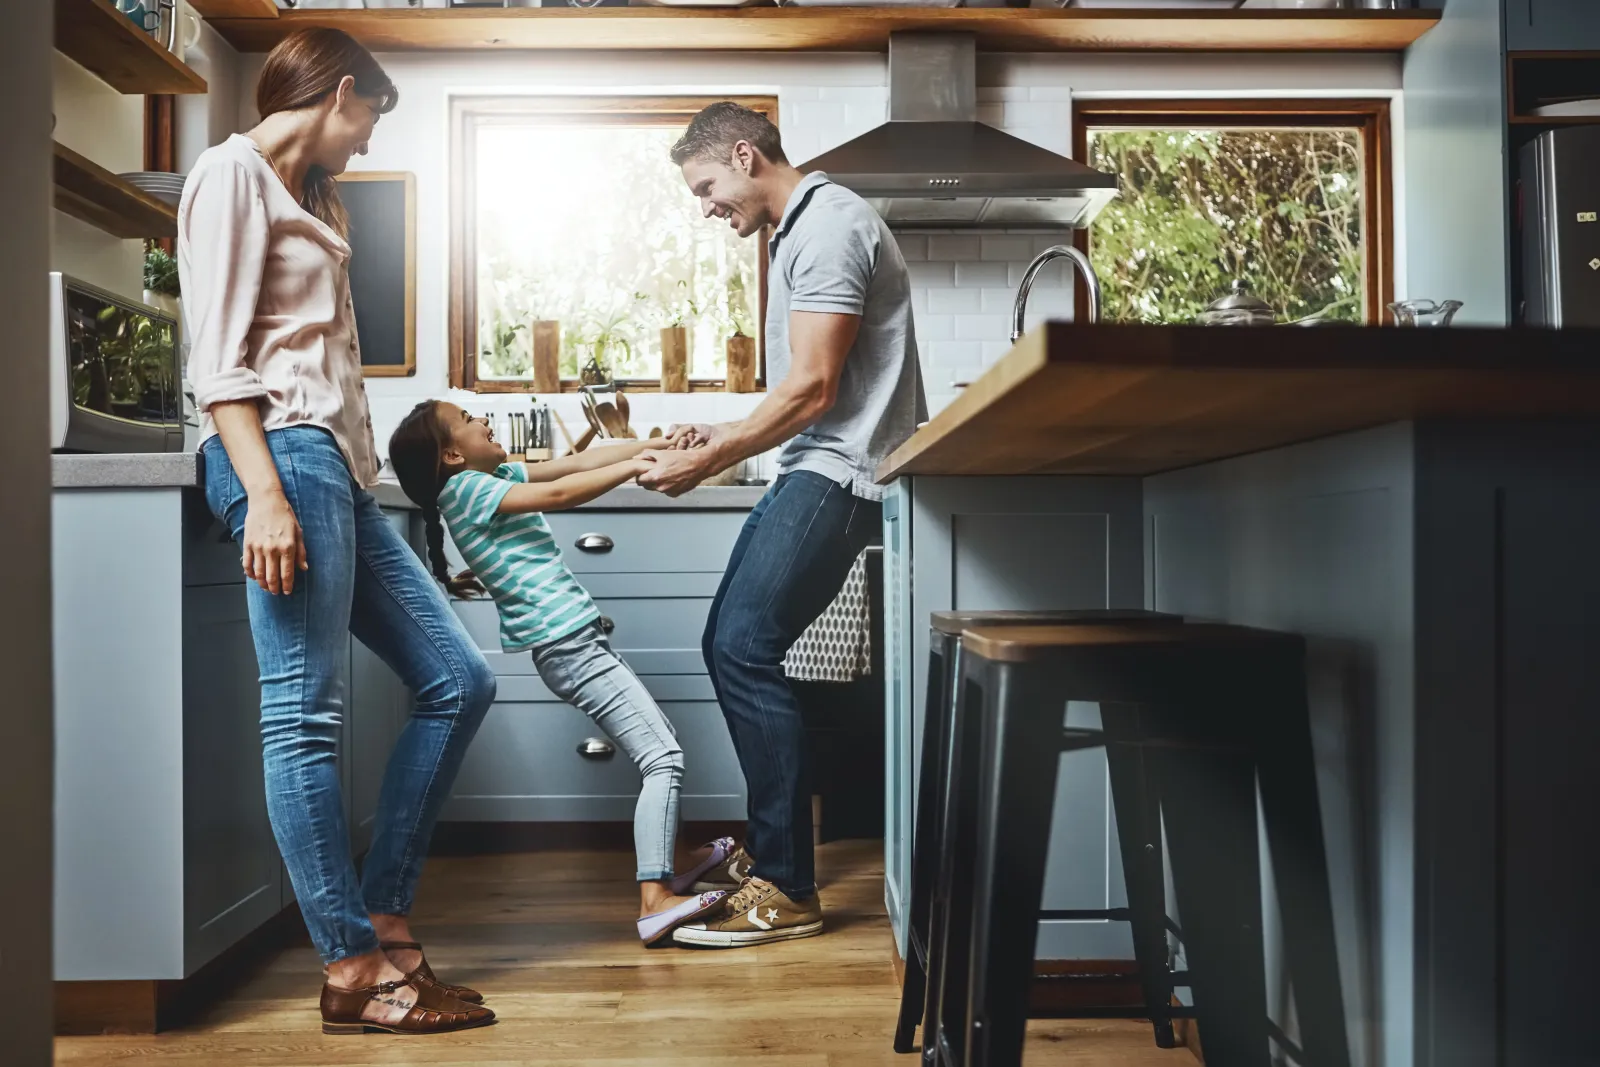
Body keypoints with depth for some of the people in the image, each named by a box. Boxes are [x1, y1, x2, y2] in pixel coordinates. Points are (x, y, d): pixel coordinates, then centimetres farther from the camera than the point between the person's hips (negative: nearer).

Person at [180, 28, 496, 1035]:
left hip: (339, 467, 10)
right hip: (284, 452, -10)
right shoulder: (234, 172, 0)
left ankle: (381, 913, 11)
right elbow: (219, 356, -11)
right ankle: (354, 968, -2)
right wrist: (265, 493, -20)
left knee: (459, 680, 6)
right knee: (307, 711, -7)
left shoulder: (311, 197, 27)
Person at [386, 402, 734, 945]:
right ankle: (656, 901, -21)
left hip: (577, 640, 10)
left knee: (662, 741, 20)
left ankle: (665, 864, 30)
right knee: (663, 759, -16)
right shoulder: (466, 487, -10)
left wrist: (657, 442, 8)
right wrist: (632, 467, -15)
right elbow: (559, 493, -19)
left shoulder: (496, 475, 15)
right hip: (567, 644, -10)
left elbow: (574, 462, 13)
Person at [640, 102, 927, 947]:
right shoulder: (799, 231, 22)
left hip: (838, 472, -11)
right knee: (731, 644, 10)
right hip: (813, 470, 11)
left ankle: (786, 891, -11)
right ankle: (769, 845, 21)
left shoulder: (827, 225, -11)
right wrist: (720, 438, 16)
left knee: (744, 647, -17)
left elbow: (814, 389, -18)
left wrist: (706, 463, -12)